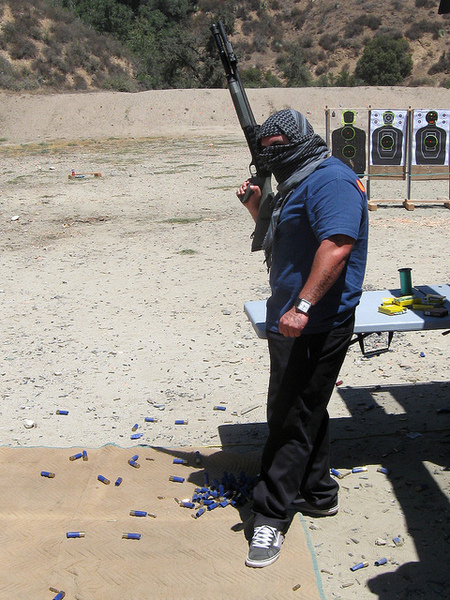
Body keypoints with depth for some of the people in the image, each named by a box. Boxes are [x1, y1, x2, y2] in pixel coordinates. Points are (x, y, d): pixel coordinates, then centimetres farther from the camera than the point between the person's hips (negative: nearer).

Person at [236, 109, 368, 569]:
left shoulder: (331, 180, -14)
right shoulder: (298, 185, 19)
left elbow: (336, 244, -28)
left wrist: (303, 306, -34)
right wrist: (257, 209, 13)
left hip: (314, 325, -11)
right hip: (293, 323, 11)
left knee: (292, 418, -4)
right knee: (303, 410, 19)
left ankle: (271, 517, 5)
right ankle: (318, 493, 34)